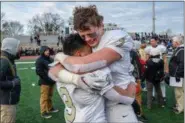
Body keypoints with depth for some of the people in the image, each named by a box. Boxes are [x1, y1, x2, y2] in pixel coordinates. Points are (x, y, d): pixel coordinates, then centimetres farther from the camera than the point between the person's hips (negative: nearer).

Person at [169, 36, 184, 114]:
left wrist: (178, 75, -26)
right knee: (178, 91, 19)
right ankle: (179, 105, 31)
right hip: (177, 74, 10)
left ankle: (180, 108, 10)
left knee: (179, 92, -1)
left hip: (179, 76, -10)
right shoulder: (178, 49, 13)